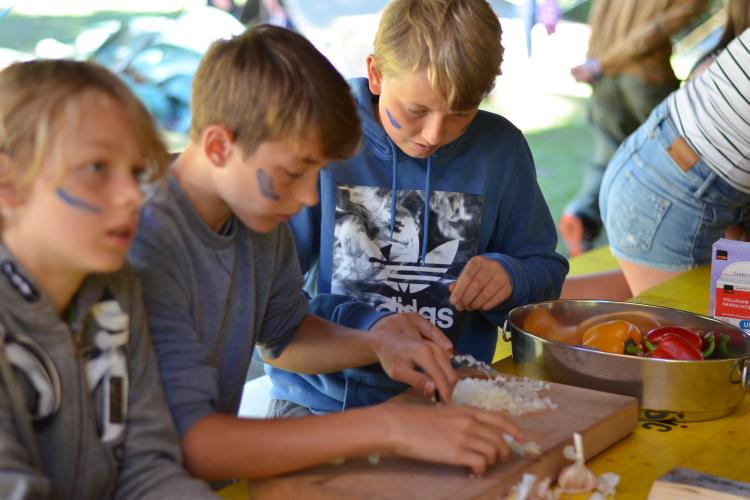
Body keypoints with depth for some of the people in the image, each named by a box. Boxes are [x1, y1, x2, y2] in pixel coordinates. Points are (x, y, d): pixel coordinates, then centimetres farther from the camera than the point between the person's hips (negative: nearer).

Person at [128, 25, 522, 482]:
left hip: (218, 479, 7)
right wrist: (389, 429, -30)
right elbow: (189, 443, -29)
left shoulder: (261, 216, 0)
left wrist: (375, 344, -3)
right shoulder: (144, 242, -23)